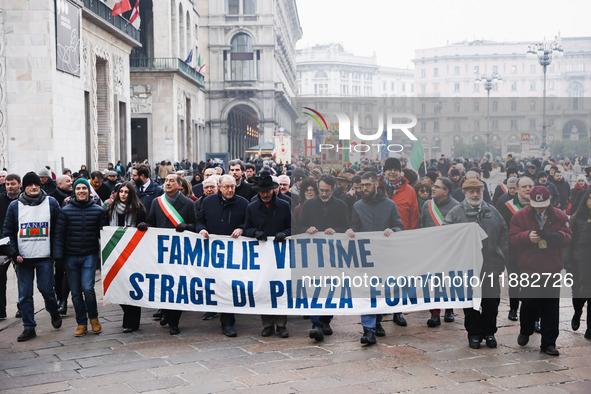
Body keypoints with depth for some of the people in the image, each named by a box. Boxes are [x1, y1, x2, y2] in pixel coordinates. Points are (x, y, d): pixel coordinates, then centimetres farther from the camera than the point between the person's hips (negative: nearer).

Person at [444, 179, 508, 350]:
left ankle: (489, 332, 23)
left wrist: (502, 258, 6)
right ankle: (473, 334, 19)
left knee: (492, 301, 8)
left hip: (491, 266, 3)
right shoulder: (456, 213, -1)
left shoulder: (493, 212, 11)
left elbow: (503, 235, 13)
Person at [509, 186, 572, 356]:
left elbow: (568, 237, 2)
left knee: (551, 307, 2)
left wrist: (558, 236, -21)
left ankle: (548, 343, 11)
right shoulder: (520, 216, 1)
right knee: (529, 303, 0)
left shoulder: (559, 216, 5)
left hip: (552, 269, 1)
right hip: (528, 268, -1)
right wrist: (528, 237, -23)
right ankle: (525, 332, 29)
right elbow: (513, 238, -4)